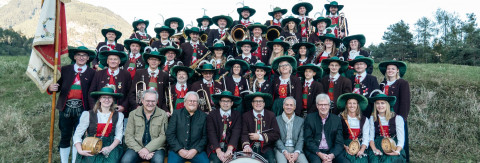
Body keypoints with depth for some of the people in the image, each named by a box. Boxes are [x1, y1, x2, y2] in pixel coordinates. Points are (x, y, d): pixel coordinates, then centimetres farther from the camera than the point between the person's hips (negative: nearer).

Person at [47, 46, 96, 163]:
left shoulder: (92, 73, 4)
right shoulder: (65, 69, 8)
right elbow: (58, 86, 6)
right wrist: (51, 88, -17)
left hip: (81, 109, -1)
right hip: (66, 108, 1)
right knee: (65, 137, 7)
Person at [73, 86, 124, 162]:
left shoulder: (118, 115, 8)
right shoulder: (88, 114, 0)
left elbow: (119, 135, 4)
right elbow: (77, 135, -1)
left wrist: (110, 148, -14)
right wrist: (80, 151, -16)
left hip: (110, 146, 1)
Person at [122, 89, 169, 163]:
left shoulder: (163, 115, 2)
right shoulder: (133, 114, 6)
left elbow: (163, 136, -4)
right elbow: (128, 136, 1)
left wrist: (148, 149, -17)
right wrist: (139, 150, -14)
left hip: (156, 148, -1)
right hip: (136, 148, 1)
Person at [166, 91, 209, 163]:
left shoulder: (203, 116, 7)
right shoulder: (176, 114, 7)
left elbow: (205, 136, 5)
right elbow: (170, 134, 3)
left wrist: (195, 150, -8)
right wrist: (179, 150, -8)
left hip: (196, 150, 1)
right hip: (177, 150, 0)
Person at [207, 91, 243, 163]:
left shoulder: (237, 115, 4)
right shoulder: (212, 115, 1)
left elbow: (236, 133, -8)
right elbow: (211, 133, -8)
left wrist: (230, 149, -25)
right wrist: (218, 151, -22)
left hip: (231, 146, 1)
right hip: (215, 147, 0)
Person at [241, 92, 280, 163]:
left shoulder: (271, 115, 4)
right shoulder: (246, 116, 3)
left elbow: (276, 134, -1)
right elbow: (244, 133, -5)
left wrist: (260, 136, -10)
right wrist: (246, 146, -25)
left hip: (266, 147, 0)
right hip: (251, 147, 0)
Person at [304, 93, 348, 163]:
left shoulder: (336, 119, 6)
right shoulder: (310, 118, 2)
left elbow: (339, 142, 2)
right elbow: (308, 140, -2)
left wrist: (332, 155, -16)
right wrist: (319, 154, -16)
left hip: (333, 152, 2)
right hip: (314, 151, -2)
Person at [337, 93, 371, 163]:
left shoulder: (364, 120, 10)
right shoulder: (341, 118, 2)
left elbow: (366, 138, 4)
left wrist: (362, 150, -10)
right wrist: (345, 147, -14)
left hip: (360, 147, 2)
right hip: (345, 147, -2)